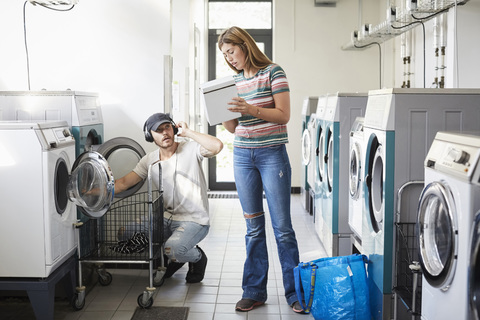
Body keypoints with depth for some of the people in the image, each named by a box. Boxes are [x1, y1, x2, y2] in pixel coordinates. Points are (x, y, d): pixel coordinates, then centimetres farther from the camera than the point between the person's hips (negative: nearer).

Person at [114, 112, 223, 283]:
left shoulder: (191, 149, -11)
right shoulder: (149, 160, 4)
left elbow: (217, 146, -31)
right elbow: (124, 182, 3)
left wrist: (187, 132, -21)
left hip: (194, 221, -6)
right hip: (166, 218, 6)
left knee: (172, 249, -31)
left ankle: (197, 257, 8)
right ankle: (174, 258, 15)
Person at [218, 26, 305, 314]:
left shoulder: (273, 72, -4)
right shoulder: (234, 81, 12)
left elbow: (284, 115, -11)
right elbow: (232, 127, 13)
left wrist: (251, 109, -21)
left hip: (272, 154, -5)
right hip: (243, 156, 5)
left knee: (282, 227, -2)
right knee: (253, 227, 9)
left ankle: (295, 292, 10)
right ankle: (255, 291, 18)